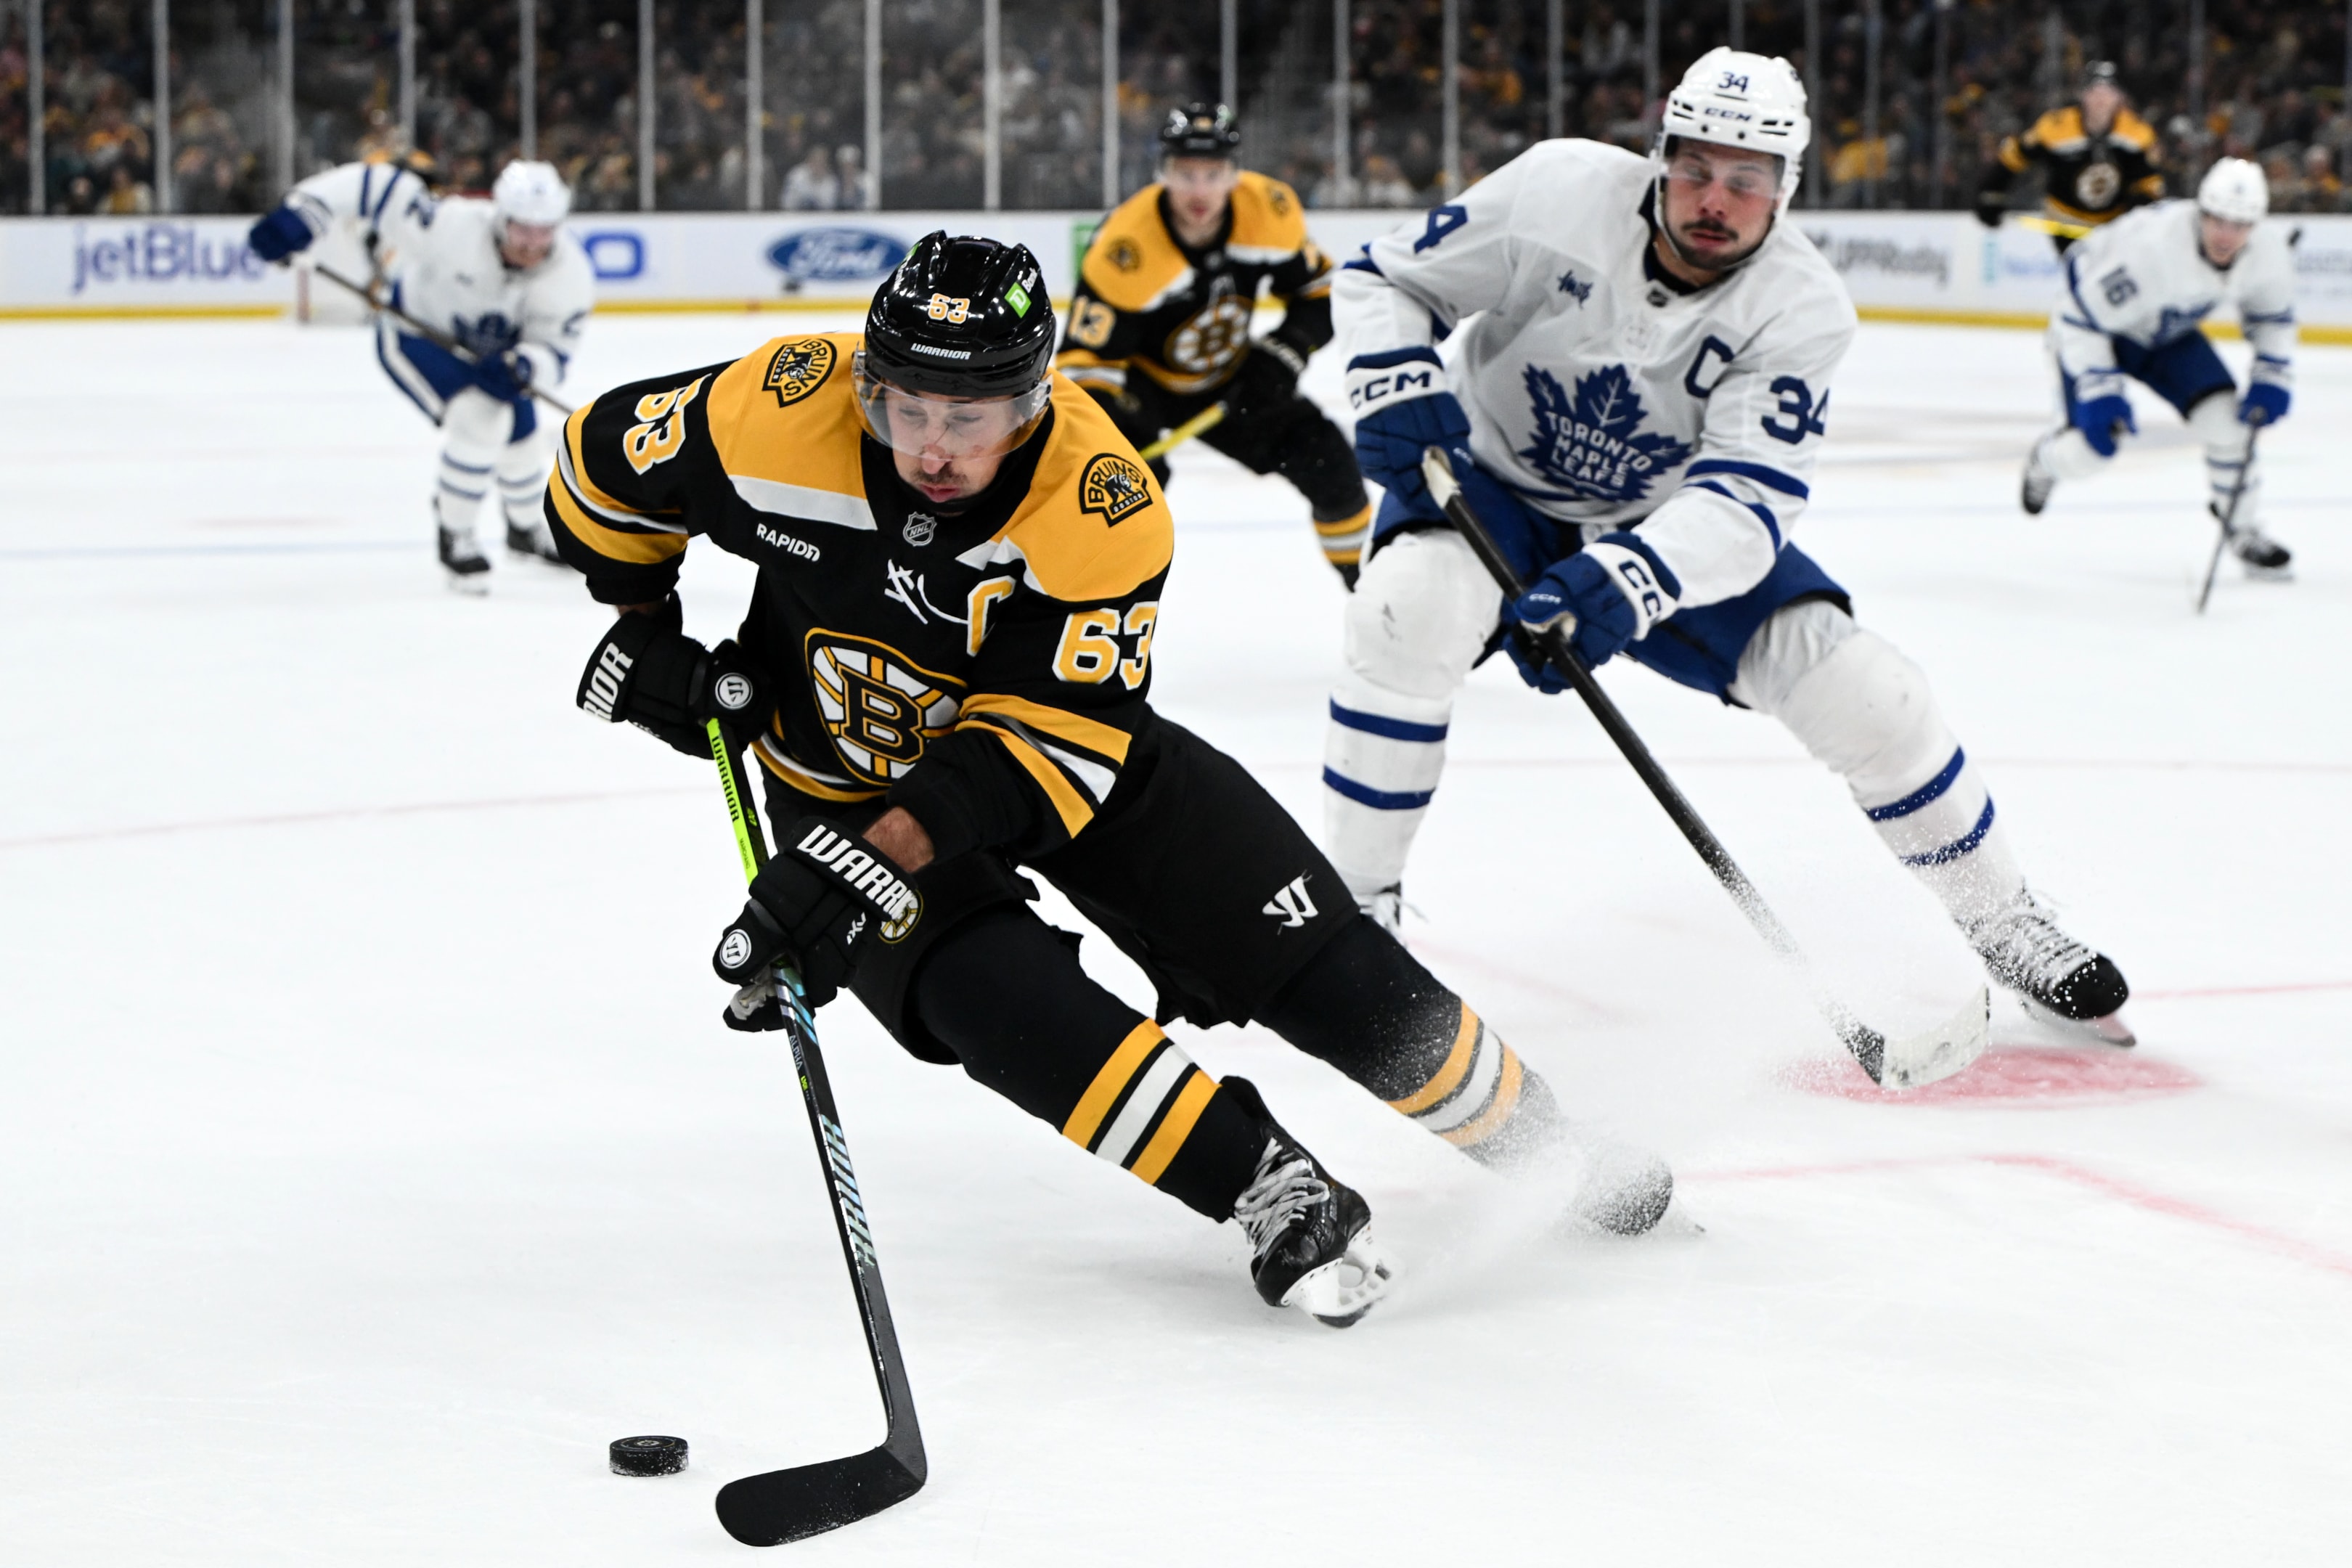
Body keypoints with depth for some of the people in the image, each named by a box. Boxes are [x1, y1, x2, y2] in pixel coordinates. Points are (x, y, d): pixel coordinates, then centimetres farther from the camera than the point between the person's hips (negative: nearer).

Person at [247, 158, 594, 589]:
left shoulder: (571, 275, -28)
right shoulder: (455, 227, -39)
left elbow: (554, 353, -25)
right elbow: (380, 186, -36)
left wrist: (521, 367, -48)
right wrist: (298, 212, -42)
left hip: (492, 348, 5)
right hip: (415, 330, -5)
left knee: (522, 439, 12)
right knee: (479, 416, -26)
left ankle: (525, 528, 44)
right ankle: (454, 536, -8)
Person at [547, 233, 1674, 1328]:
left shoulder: (1104, 504, -30)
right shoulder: (780, 414, -27)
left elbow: (1038, 740, -32)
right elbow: (606, 460, -7)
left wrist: (873, 862, -42)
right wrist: (645, 635, -6)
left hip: (1071, 745, 0)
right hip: (847, 775, 0)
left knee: (1316, 961, -5)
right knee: (998, 996, -29)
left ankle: (1525, 1132, 20)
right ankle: (1281, 1197, -20)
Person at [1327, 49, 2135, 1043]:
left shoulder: (1802, 312, -20)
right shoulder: (1560, 191, -22)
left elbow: (1749, 497, -29)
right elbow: (1383, 277, -10)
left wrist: (1628, 582, -47)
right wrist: (1399, 392, -30)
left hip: (1673, 527, 1)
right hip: (1494, 487, -1)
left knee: (1862, 692, -11)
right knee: (1409, 609, -35)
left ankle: (2001, 923, 12)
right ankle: (1356, 903, -20)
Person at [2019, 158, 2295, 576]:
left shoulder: (2268, 251, -21)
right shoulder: (2151, 247, -40)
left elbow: (2273, 317, 2)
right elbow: (2080, 319, -30)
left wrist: (2271, 378, -10)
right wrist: (2098, 392, -33)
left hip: (2169, 331, 5)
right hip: (2096, 326, -5)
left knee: (2226, 417, -13)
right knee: (2090, 452, -10)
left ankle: (2245, 533, 6)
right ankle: (2046, 460, 29)